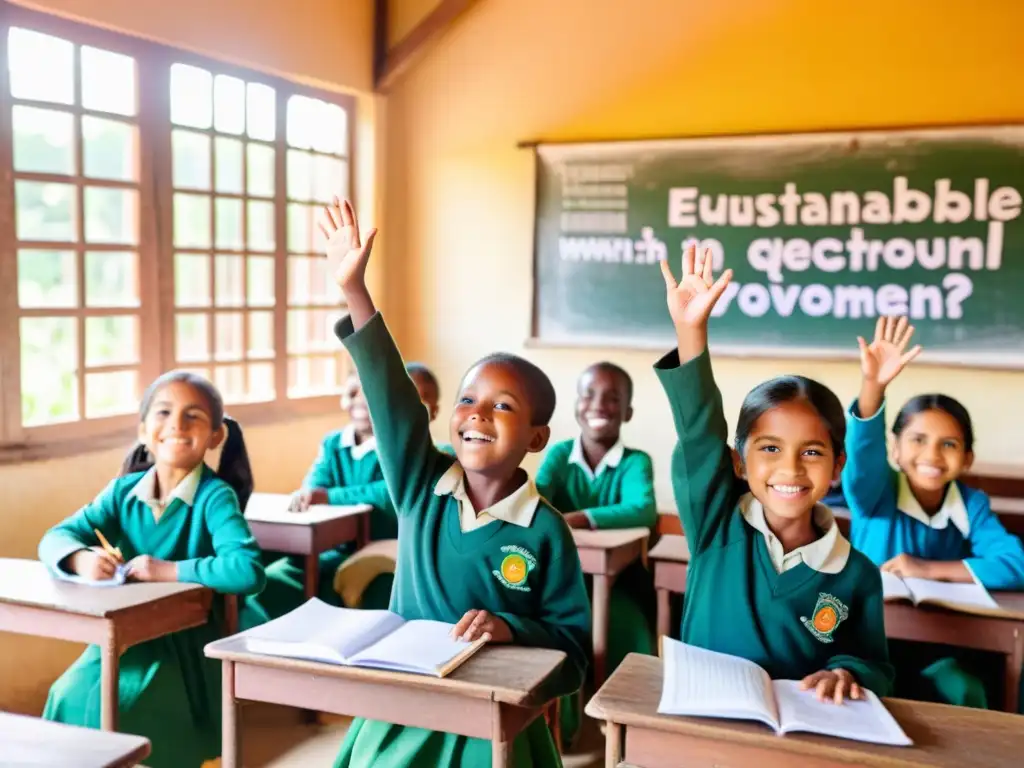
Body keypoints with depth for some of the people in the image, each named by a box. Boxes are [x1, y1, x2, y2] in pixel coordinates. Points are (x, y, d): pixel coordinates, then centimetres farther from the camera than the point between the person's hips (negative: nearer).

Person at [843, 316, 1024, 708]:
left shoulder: (971, 506, -1)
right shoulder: (874, 494, -7)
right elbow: (864, 449, -28)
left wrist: (931, 569, -18)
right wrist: (872, 386, -46)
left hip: (941, 648, 2)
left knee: (963, 693, -25)